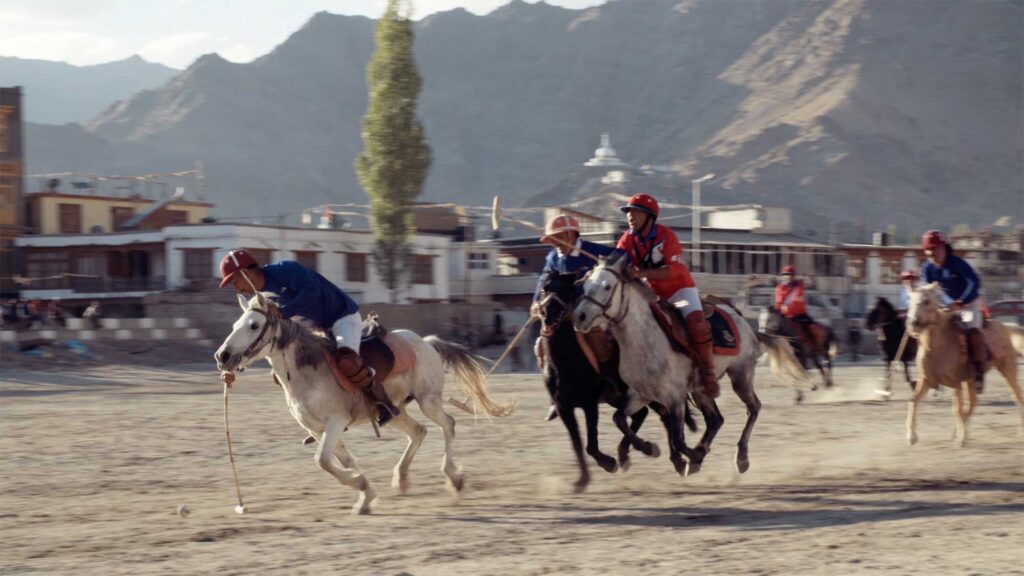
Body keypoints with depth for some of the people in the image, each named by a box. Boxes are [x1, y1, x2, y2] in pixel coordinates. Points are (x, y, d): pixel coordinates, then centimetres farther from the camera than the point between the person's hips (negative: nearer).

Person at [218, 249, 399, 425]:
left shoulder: (284, 270, -21)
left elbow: (311, 292, -35)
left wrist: (282, 313, -39)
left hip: (343, 317, -9)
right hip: (316, 329, 9)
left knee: (346, 362, -37)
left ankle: (382, 401, -16)